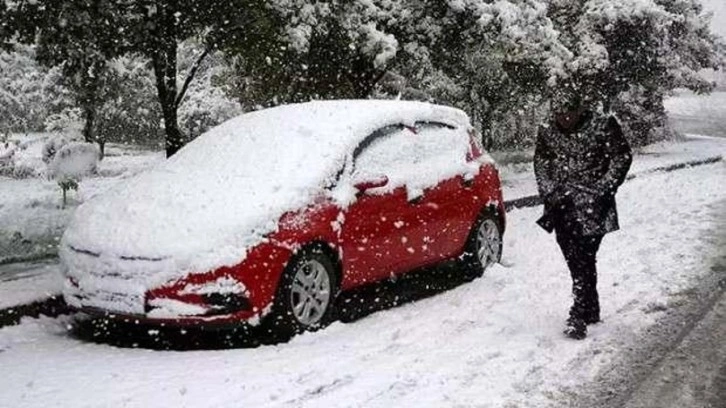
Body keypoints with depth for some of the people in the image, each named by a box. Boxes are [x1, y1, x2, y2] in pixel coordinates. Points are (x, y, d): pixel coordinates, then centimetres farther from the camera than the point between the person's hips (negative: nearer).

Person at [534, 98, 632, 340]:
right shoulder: (547, 132, 5)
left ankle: (579, 318, -12)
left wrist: (601, 191, -10)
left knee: (583, 259, -13)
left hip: (591, 209, -4)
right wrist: (550, 193, -2)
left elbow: (621, 158, -2)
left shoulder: (603, 126, -7)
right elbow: (541, 165, 12)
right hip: (562, 208, 4)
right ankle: (591, 311, 23)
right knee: (575, 262, 9)